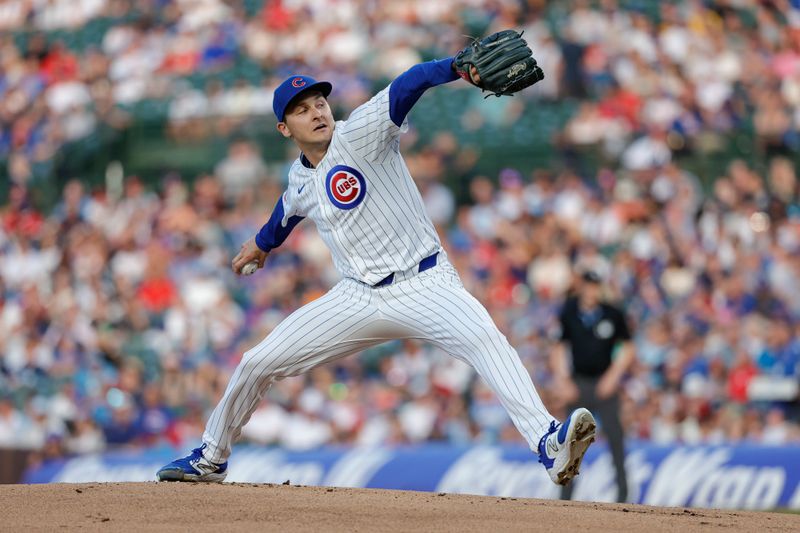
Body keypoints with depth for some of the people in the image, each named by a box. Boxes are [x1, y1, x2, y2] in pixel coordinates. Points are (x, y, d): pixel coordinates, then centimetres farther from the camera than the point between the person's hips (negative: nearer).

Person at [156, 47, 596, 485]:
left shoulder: (361, 134, -10)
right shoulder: (299, 178, 8)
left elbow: (407, 86, -28)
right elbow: (289, 210, 34)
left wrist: (459, 66, -47)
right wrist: (263, 242, 54)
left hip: (424, 284, -6)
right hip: (359, 298, 6)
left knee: (484, 337, -34)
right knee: (257, 364, 5)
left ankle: (548, 444, -47)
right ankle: (210, 459, 29)